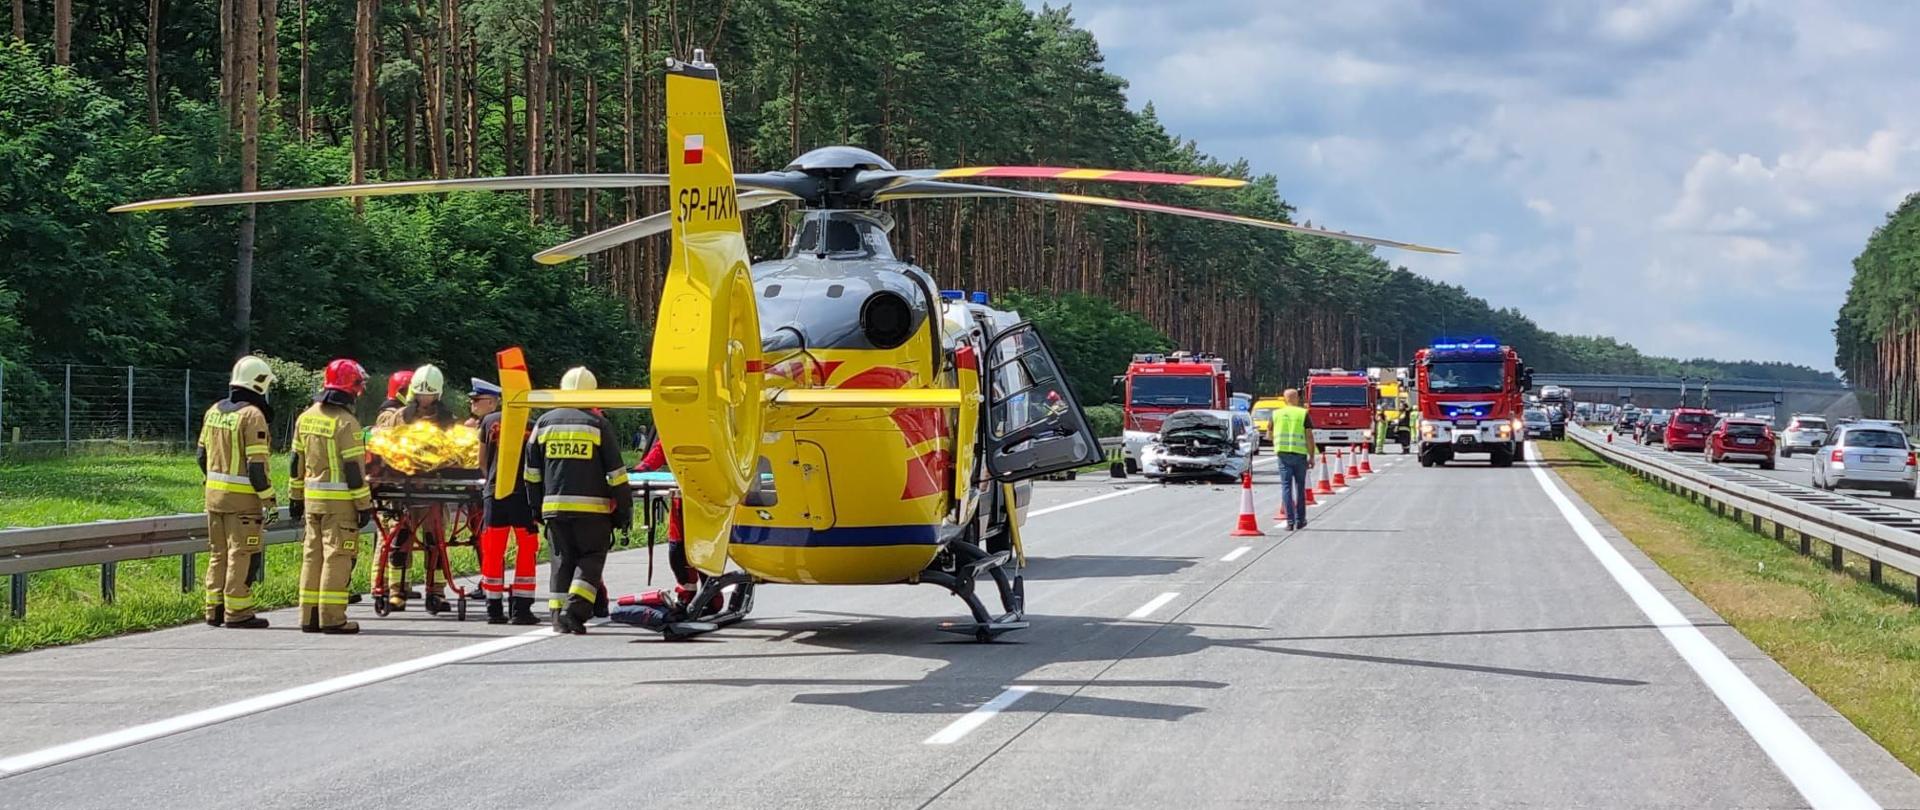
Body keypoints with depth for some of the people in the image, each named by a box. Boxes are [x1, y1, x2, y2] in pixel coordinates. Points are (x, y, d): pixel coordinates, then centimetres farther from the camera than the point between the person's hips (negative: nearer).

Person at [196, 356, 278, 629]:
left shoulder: (214, 411, 9)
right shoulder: (252, 416, -15)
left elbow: (201, 455, 14)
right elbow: (256, 464, -18)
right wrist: (268, 498, -13)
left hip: (214, 494, 8)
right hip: (242, 498, -8)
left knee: (218, 553, 14)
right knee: (241, 555, -2)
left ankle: (215, 610, 18)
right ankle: (237, 612, -1)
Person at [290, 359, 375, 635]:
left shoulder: (305, 418, 9)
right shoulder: (346, 423, -14)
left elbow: (297, 462, 14)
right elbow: (354, 469, -15)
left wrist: (296, 497, 21)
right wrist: (364, 505, -10)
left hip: (312, 498, 7)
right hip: (339, 501, -7)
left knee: (312, 555, 12)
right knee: (336, 557, -3)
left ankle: (310, 617, 14)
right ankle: (332, 617, -4)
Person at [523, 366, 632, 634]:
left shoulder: (544, 423, 9)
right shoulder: (598, 424, -1)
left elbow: (532, 472, 13)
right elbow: (616, 472, -1)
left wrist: (536, 505, 22)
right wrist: (624, 508, 5)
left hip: (554, 506, 3)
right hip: (591, 508, -3)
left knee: (562, 558, 12)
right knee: (591, 558, 3)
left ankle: (558, 613, 6)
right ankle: (575, 609, -13)